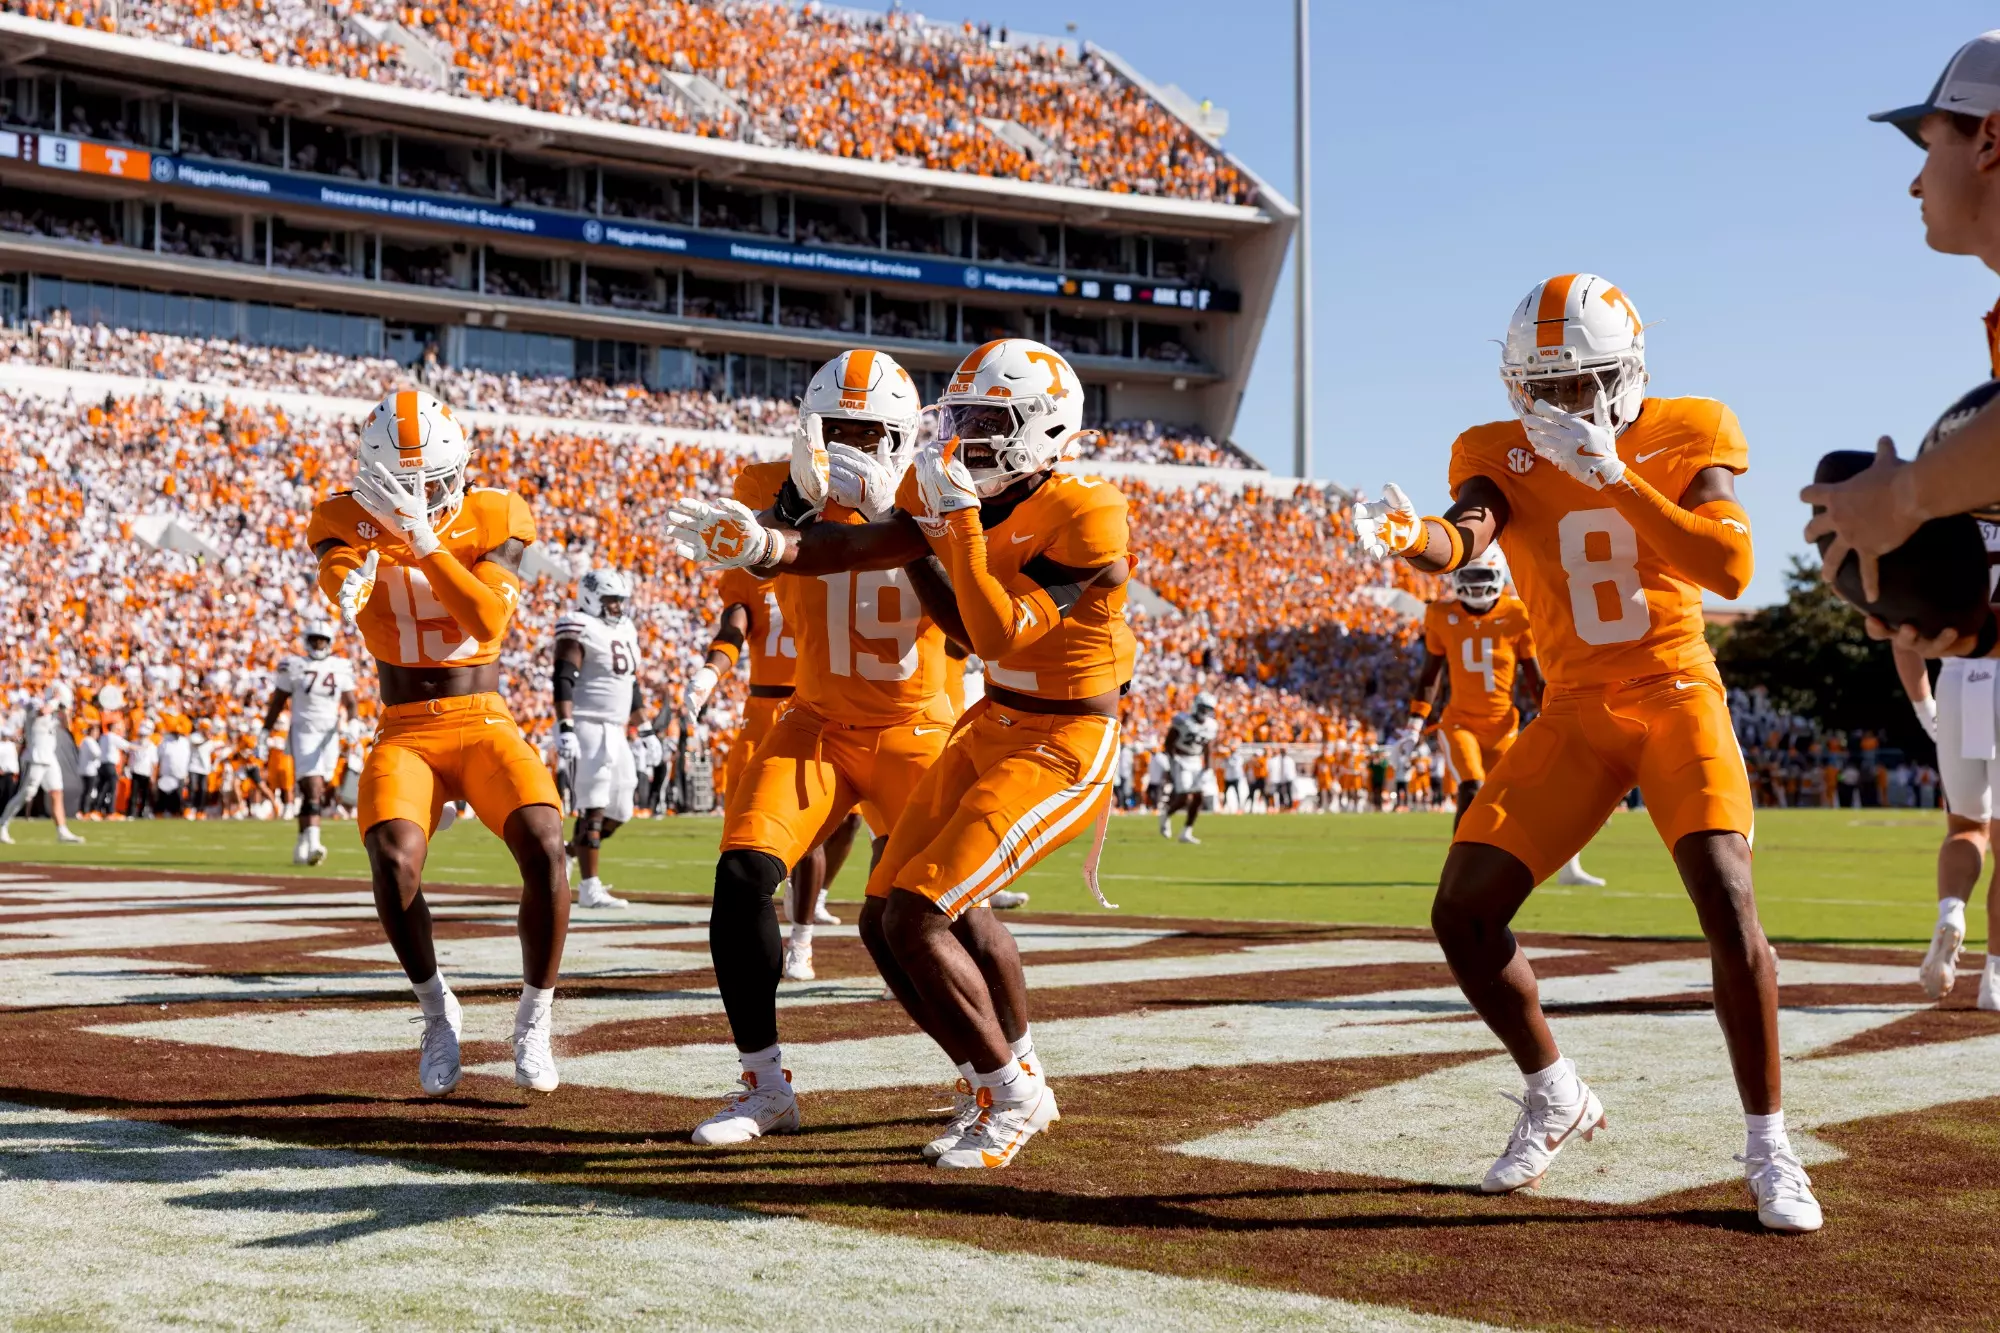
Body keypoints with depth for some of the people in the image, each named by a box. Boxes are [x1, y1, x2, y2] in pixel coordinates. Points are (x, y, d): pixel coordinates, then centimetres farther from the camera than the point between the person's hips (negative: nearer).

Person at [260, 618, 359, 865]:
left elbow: (350, 703, 12)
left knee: (316, 793, 7)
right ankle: (313, 843, -25)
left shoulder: (341, 668, 8)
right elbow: (277, 702, 7)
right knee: (312, 788, -17)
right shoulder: (294, 666, 1)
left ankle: (302, 844, 18)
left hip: (329, 734, 3)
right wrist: (265, 732, 5)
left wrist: (349, 722, -8)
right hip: (303, 731, -3)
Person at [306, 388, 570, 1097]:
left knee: (544, 847, -26)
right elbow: (345, 596, -21)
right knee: (393, 860, -29)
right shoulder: (349, 521, 0)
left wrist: (425, 541, -25)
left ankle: (533, 1020, -5)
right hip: (404, 734, 0)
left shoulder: (491, 520, -1)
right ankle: (437, 1009, -2)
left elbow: (488, 622, -17)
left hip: (485, 725, 0)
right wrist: (357, 577, -45)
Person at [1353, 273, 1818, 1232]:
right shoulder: (1506, 454, -1)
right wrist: (1413, 539, -47)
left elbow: (1731, 570, -20)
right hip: (1573, 716, 3)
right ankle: (1556, 1098, 18)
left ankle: (1768, 1148, -6)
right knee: (1462, 915, -5)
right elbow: (1468, 535, -23)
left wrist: (1616, 477, -26)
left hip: (1677, 698, -3)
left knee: (1726, 901, -22)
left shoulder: (1686, 436, -4)